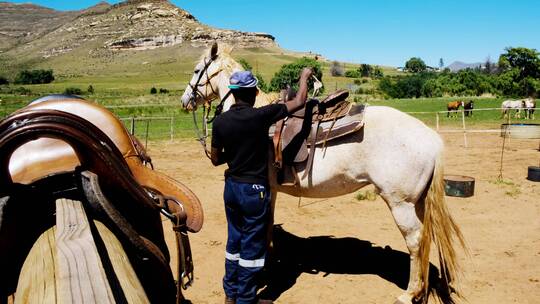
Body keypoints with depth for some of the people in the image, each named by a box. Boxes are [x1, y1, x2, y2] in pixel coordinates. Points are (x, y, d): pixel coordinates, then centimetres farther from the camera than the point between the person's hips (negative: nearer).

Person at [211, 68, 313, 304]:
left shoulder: (220, 121, -4)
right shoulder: (261, 115, -17)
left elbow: (215, 159, 3)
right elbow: (300, 102, -8)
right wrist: (304, 76, 8)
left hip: (231, 187, 6)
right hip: (254, 189, -5)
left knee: (234, 240, 19)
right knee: (252, 246, 7)